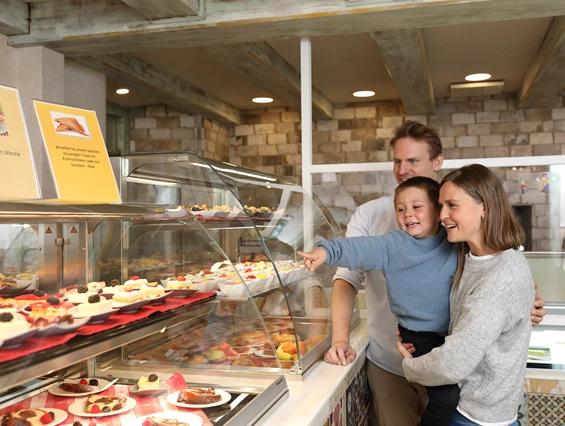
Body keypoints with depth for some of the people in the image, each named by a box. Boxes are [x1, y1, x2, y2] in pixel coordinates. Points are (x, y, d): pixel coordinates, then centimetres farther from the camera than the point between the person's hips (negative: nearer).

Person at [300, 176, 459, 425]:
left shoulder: (455, 246, 0)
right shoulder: (392, 246, -7)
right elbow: (361, 249, -23)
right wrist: (327, 251, -39)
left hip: (454, 332, 4)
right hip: (420, 336, -3)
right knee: (446, 395, -17)